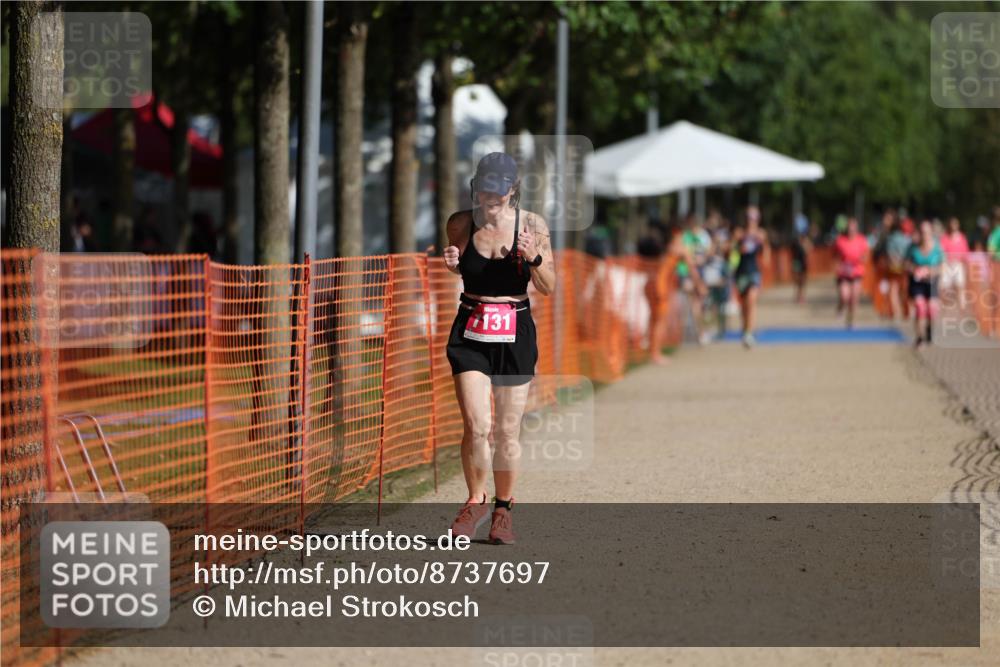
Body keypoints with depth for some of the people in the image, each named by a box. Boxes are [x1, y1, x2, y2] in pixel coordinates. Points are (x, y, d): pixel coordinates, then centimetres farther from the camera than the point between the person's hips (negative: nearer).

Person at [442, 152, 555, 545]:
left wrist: (534, 258, -18)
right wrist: (451, 265, -6)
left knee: (508, 430, 3)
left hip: (515, 333, 0)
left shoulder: (532, 226, -4)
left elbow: (548, 288, 1)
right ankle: (475, 502, 10)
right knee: (477, 426, -11)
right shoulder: (460, 224, -2)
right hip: (470, 332, 0)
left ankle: (503, 507, 21)